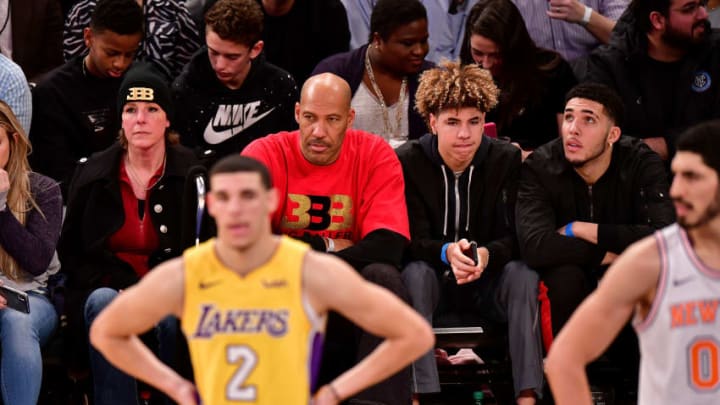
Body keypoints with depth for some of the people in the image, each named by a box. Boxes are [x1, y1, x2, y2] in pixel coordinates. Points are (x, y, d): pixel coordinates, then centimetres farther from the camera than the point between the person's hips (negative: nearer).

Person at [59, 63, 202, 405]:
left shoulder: (193, 173, 1)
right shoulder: (91, 175, 5)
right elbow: (70, 252, 10)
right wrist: (121, 284, -8)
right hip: (106, 286, 1)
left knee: (173, 317, -36)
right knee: (104, 302, -35)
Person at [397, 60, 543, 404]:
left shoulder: (506, 160, -4)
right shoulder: (407, 162, -7)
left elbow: (513, 236, -9)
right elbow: (412, 240, -13)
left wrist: (487, 255, -34)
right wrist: (447, 253, -37)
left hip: (486, 282, 1)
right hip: (434, 284, -1)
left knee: (523, 274, -30)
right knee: (415, 273, -34)